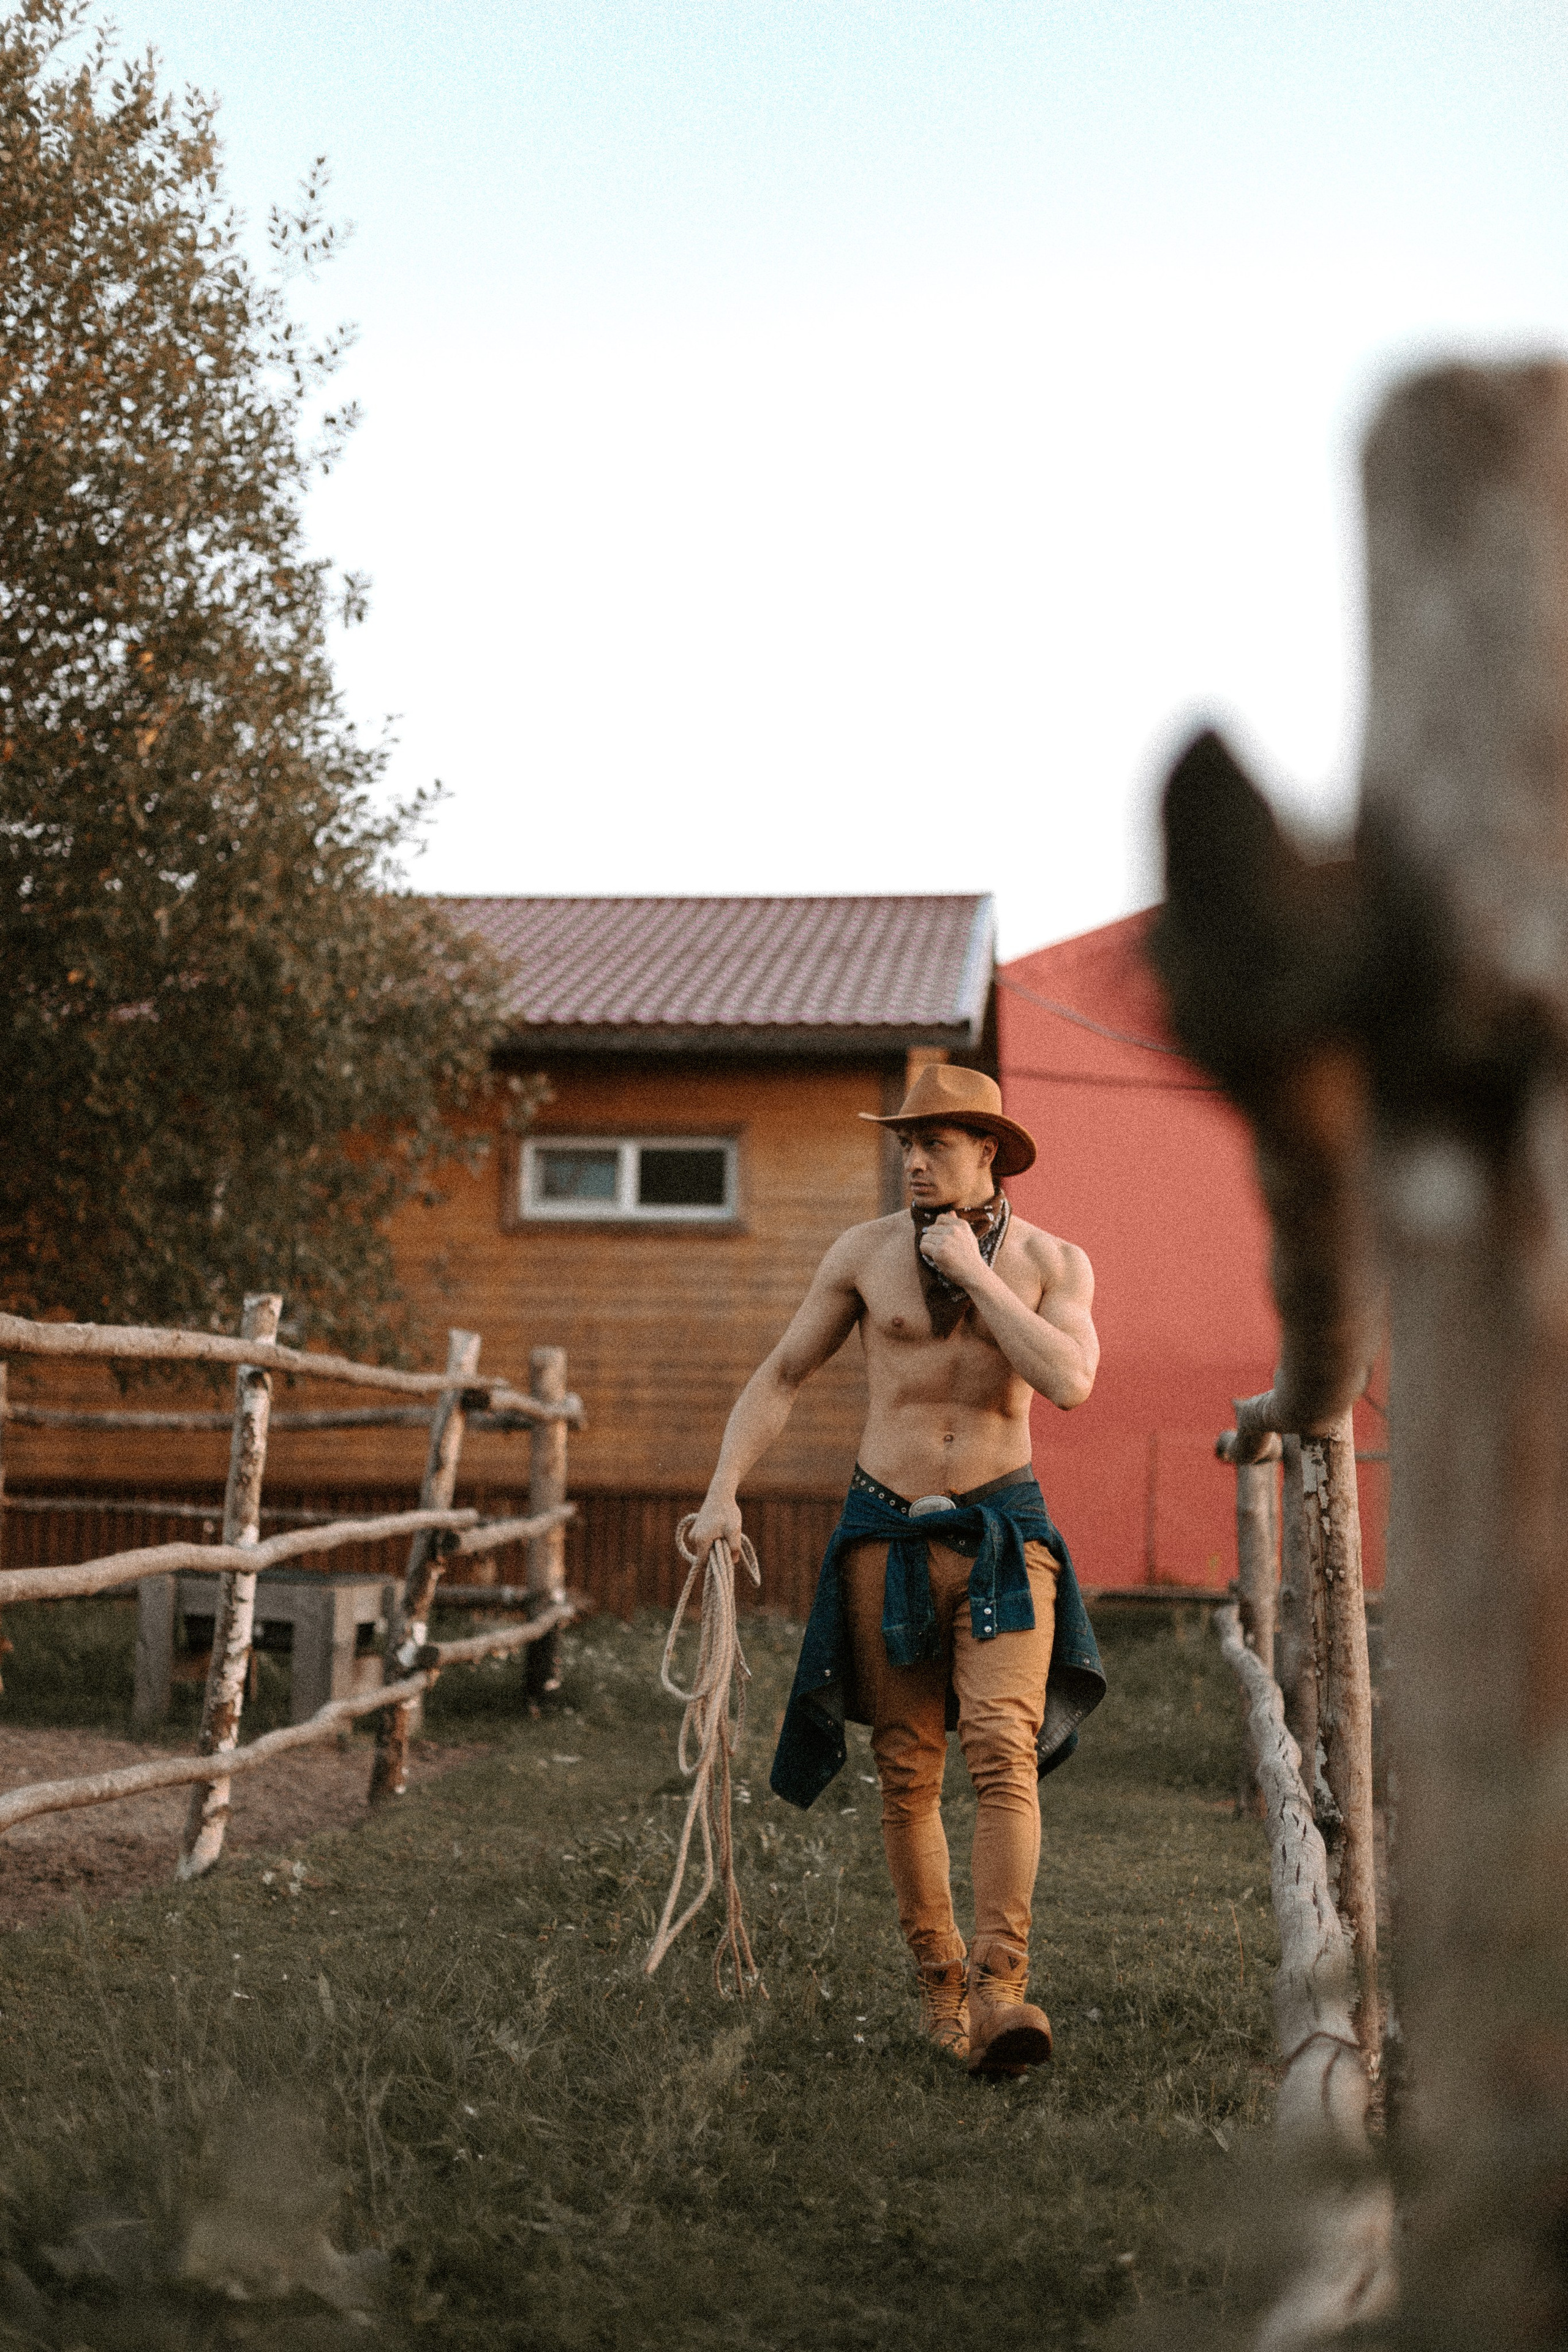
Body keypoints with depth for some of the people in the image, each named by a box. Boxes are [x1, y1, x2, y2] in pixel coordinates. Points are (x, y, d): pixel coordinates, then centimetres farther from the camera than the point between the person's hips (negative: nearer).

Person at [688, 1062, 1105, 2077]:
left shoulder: (1054, 1261, 0)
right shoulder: (866, 1251, 2)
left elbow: (1070, 1384, -18)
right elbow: (781, 1375, 7)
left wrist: (976, 1274, -15)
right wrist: (724, 1489, -4)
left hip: (1003, 1533, -1)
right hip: (887, 1534, 1)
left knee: (1004, 1749, -18)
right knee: (908, 1775, 5)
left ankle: (1001, 1991, -20)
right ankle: (939, 1983, 19)